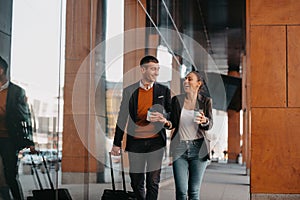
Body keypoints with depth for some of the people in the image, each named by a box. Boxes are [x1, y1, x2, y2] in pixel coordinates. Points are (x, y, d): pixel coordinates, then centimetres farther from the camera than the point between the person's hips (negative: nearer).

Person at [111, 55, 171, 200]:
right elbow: (122, 118, 7)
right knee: (136, 181, 8)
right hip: (135, 142, 1)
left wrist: (163, 118, -15)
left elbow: (171, 114, 9)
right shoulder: (129, 91, 4)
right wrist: (117, 143, 5)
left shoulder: (164, 90, 5)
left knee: (153, 182, 2)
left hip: (156, 141, 0)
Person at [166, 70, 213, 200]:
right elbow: (173, 123, 9)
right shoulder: (176, 100, 6)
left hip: (198, 149, 0)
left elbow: (210, 125, -4)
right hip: (179, 148, 1)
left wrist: (204, 121, -26)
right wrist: (168, 123, -13)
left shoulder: (205, 101, 4)